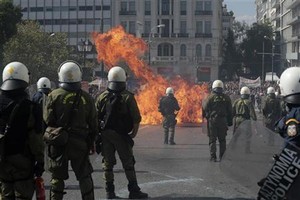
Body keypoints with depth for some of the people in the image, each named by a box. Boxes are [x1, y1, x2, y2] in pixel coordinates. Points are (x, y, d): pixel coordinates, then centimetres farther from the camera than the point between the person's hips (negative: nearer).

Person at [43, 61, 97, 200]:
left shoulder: (54, 96, -8)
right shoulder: (86, 98, -1)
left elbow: (47, 121, -9)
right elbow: (93, 125, 3)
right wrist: (91, 143, 14)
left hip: (58, 143, -1)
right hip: (80, 143, 1)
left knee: (57, 177, 9)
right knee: (84, 177, 12)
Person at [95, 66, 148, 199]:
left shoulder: (102, 97, 4)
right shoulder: (128, 97, -6)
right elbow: (136, 118, -9)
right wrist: (134, 132, 4)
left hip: (105, 134, 3)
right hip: (122, 135, -3)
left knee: (108, 163, 9)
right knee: (128, 163, 5)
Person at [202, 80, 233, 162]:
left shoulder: (210, 97, -6)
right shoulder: (226, 98, 4)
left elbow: (205, 109, -3)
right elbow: (230, 111, 8)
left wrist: (204, 116, 15)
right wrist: (230, 121, 15)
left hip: (212, 120, -2)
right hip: (223, 121, 3)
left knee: (212, 140, 2)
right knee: (222, 140, 12)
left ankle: (213, 157, -2)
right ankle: (222, 156, 12)